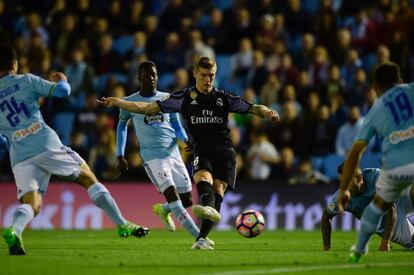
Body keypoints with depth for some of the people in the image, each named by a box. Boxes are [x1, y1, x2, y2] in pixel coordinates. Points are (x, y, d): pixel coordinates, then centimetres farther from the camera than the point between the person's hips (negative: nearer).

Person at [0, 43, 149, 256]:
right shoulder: (25, 81, 4)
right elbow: (62, 91, 0)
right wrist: (62, 80, 22)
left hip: (20, 158, 3)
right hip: (46, 146, -3)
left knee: (31, 204, 0)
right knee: (89, 179, 11)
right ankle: (122, 224, 8)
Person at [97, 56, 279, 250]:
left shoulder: (224, 98, 13)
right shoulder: (184, 98, 10)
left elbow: (252, 108, 12)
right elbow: (149, 108, 10)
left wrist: (266, 112, -12)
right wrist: (117, 103, 4)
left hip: (224, 150, 1)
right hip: (201, 151, -1)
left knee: (218, 189, -15)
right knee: (203, 177, -31)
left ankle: (201, 239, -16)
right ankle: (209, 208, -62)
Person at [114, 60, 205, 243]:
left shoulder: (167, 98, 10)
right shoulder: (129, 102, 4)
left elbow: (177, 126, 15)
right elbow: (122, 126, 20)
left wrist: (185, 140, -7)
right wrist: (120, 156, 16)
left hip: (174, 154, 4)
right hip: (153, 158, -4)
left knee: (187, 200, 1)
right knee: (171, 194, -23)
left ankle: (163, 210, 35)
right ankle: (198, 236, -25)